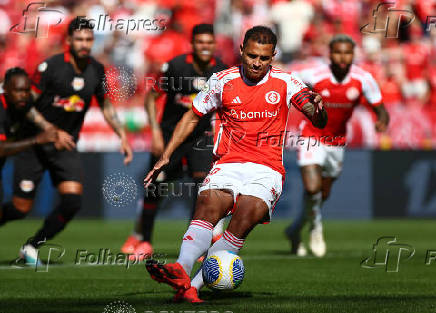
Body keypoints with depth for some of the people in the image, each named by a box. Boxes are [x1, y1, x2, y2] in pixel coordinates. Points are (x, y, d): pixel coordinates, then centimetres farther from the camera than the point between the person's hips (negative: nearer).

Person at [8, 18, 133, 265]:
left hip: (66, 146, 4)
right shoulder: (51, 66, -15)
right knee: (21, 207, -4)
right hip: (35, 144, -4)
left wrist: (123, 136, 7)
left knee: (73, 201, -14)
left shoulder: (97, 70, 0)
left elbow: (106, 105, 15)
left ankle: (32, 247, 3)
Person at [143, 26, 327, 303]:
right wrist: (165, 157, 11)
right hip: (229, 163, 1)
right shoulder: (223, 81, 7)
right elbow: (193, 117, 18)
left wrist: (318, 109, -31)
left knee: (245, 217, -28)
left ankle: (194, 285, -31)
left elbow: (319, 121, -5)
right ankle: (181, 271, -49)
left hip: (267, 169, -1)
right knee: (208, 205, -29)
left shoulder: (285, 83, 3)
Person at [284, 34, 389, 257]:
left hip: (337, 142, 4)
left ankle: (295, 231, 40)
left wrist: (382, 121, -30)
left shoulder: (363, 80, -15)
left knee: (323, 195, 15)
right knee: (312, 188, -22)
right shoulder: (313, 76, -22)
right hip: (311, 138, -4)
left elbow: (380, 110, -10)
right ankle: (316, 226, 8)